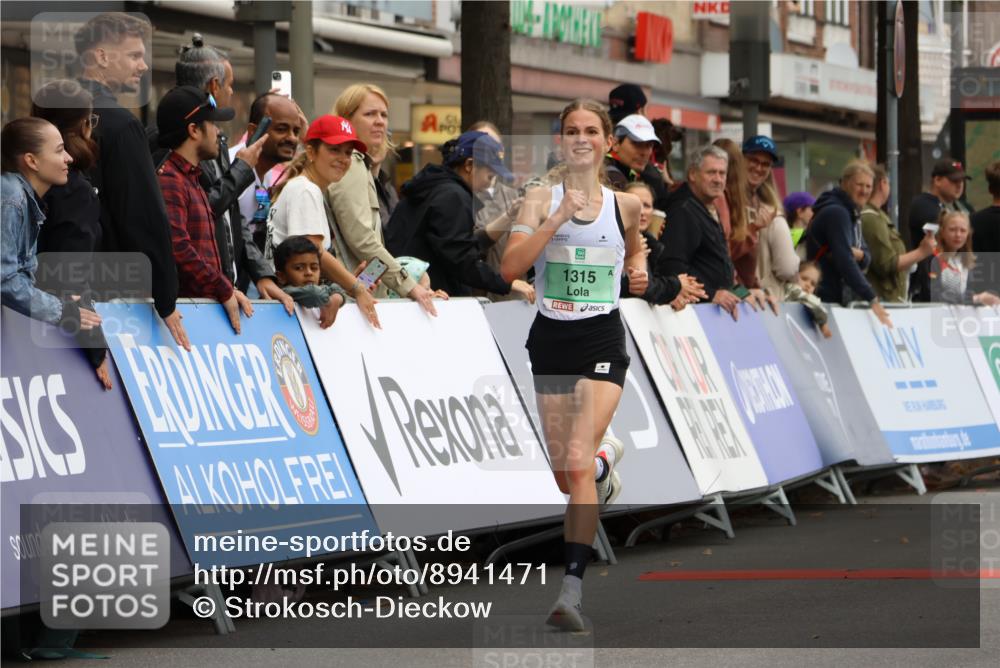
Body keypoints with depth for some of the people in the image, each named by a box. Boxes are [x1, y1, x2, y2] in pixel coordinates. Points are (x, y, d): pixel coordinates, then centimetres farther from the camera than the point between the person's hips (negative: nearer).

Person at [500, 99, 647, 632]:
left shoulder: (624, 205, 4)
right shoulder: (541, 201, -1)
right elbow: (510, 267, -16)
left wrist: (639, 270, 8)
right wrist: (559, 218, -23)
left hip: (602, 340, -2)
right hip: (551, 339, 2)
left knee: (577, 462, -19)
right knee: (565, 478, 10)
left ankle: (573, 589, -19)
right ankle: (606, 458, 49)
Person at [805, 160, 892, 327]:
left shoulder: (852, 213, 16)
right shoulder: (836, 212, -14)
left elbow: (866, 259, 16)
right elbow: (845, 260, -25)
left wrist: (859, 255, -11)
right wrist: (872, 300, -30)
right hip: (828, 299, -9)